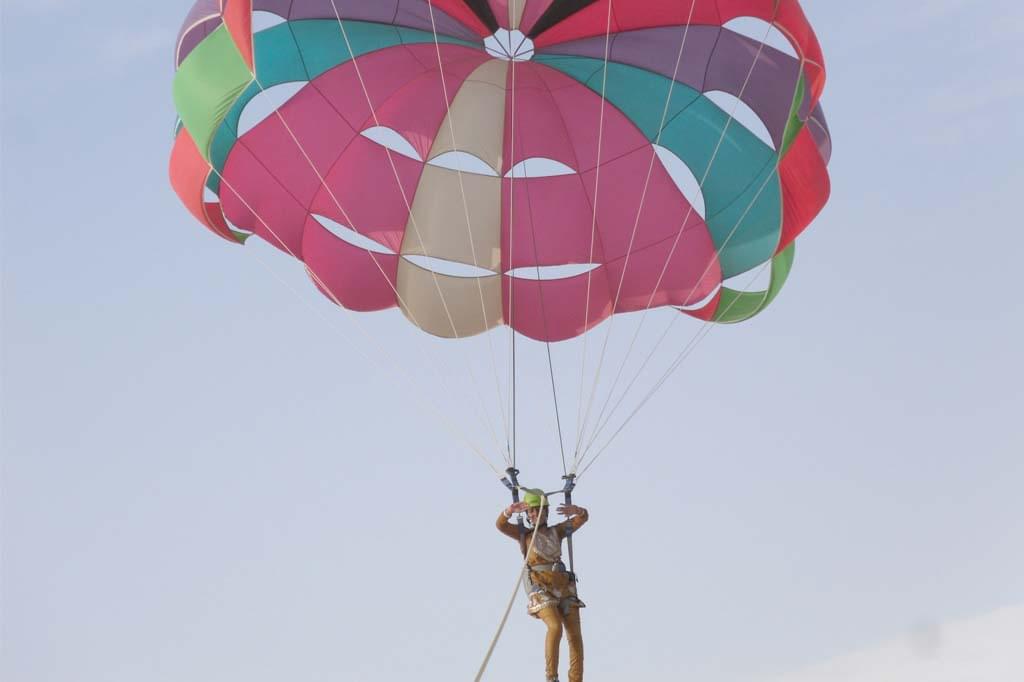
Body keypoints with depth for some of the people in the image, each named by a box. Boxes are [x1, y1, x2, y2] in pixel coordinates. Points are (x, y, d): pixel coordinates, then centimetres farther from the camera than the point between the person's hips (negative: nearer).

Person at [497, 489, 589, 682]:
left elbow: (584, 517, 14)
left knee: (575, 635, -6)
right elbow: (501, 524, -2)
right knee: (555, 627, -26)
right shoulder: (523, 534, 14)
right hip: (541, 589, -4)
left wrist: (575, 510, -11)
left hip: (564, 588, 4)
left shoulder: (556, 531, 19)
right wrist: (511, 510, -25)